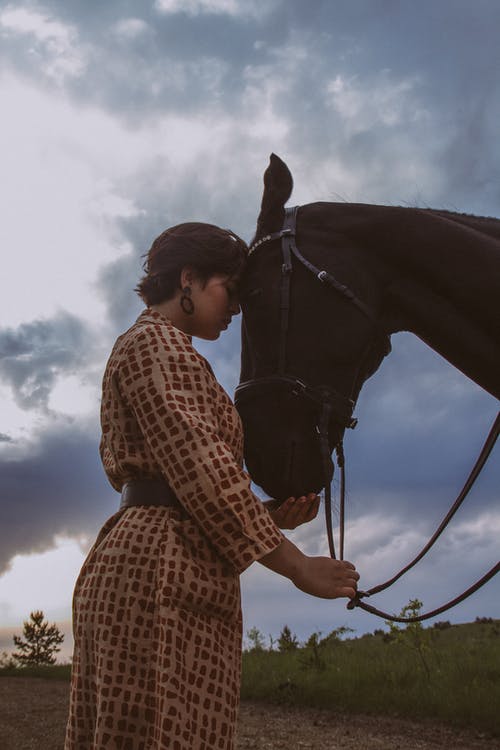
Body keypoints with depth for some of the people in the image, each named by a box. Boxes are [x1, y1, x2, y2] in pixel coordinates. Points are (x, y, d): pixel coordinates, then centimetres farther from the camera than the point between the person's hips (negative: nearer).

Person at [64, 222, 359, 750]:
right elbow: (199, 466, -15)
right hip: (163, 573, -10)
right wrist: (297, 566, -11)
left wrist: (269, 517, 8)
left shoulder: (149, 345, 27)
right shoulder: (156, 341, -4)